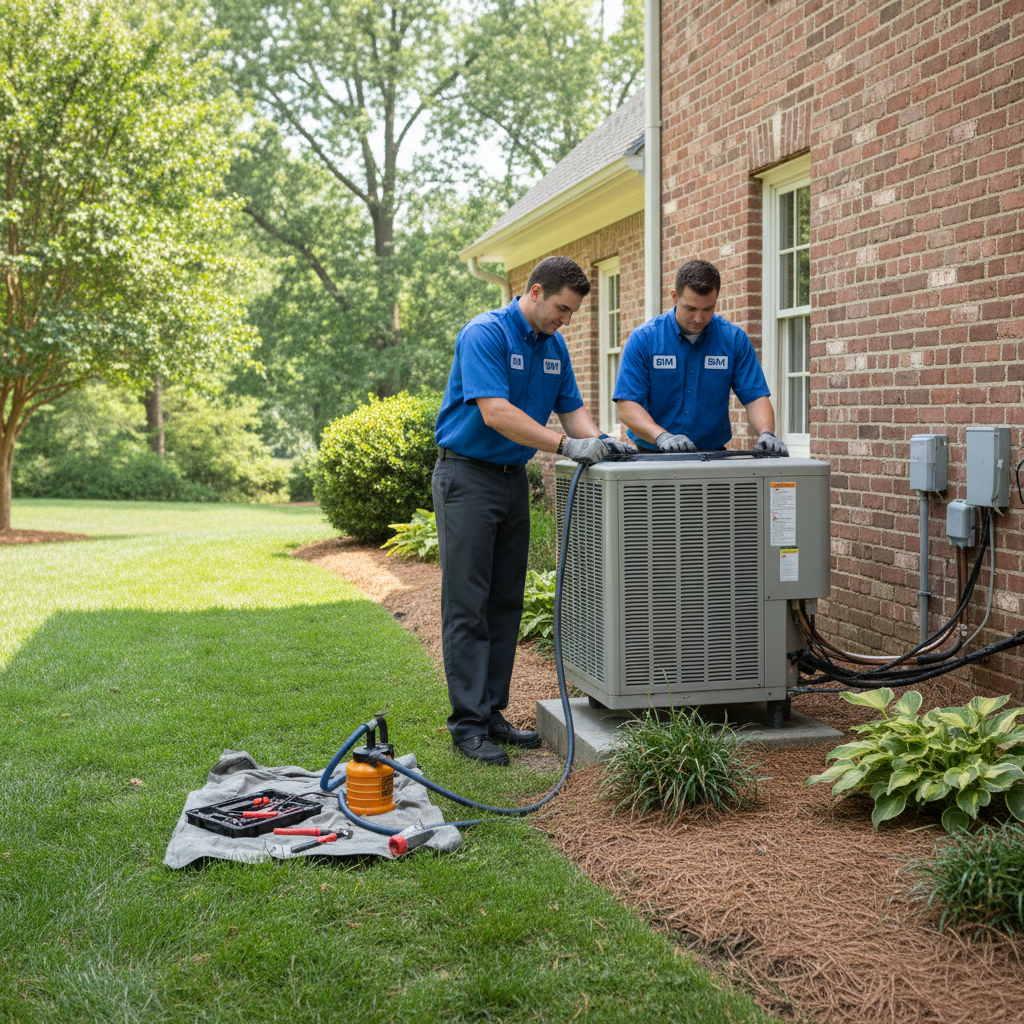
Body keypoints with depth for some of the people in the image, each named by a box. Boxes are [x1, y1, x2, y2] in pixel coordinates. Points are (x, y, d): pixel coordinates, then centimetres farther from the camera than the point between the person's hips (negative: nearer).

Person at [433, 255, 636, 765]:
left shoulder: (555, 346, 10)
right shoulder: (485, 334, -16)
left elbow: (572, 409, 11)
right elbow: (496, 413, -26)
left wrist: (600, 441, -10)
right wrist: (567, 445, -29)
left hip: (513, 478, 8)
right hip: (467, 475, -8)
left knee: (505, 604, 9)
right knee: (466, 604, -6)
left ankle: (492, 712, 16)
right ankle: (468, 722, -3)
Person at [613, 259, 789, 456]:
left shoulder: (735, 339, 5)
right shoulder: (643, 338, -1)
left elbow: (755, 397, 5)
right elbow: (626, 405, -6)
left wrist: (766, 434, -16)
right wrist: (662, 437, -22)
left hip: (714, 456, 2)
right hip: (653, 455, -2)